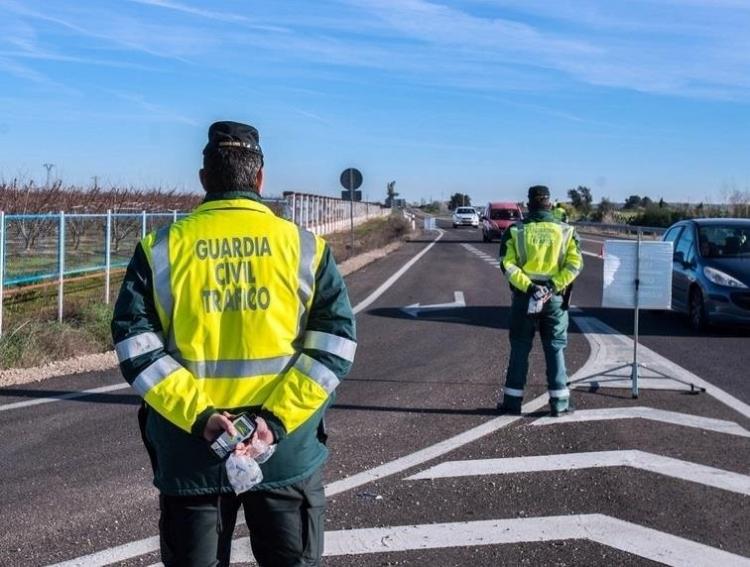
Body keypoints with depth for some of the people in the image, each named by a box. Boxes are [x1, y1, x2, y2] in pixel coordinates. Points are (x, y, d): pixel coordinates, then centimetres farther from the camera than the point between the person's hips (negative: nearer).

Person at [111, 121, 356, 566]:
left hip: (190, 451, 1)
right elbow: (335, 341, -7)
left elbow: (135, 344, -7)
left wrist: (197, 415, -12)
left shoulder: (162, 249, 0)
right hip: (287, 451, 0)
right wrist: (278, 419, -12)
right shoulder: (305, 247, -1)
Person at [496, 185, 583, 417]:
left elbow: (507, 264, -11)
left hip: (524, 297, 0)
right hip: (555, 298, 0)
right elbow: (575, 263, -8)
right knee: (555, 349, 9)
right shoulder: (565, 231, 0)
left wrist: (528, 287, -15)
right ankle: (559, 402, 11)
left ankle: (512, 401, 12)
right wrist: (554, 286, -13)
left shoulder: (515, 231, -2)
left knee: (519, 349, 8)